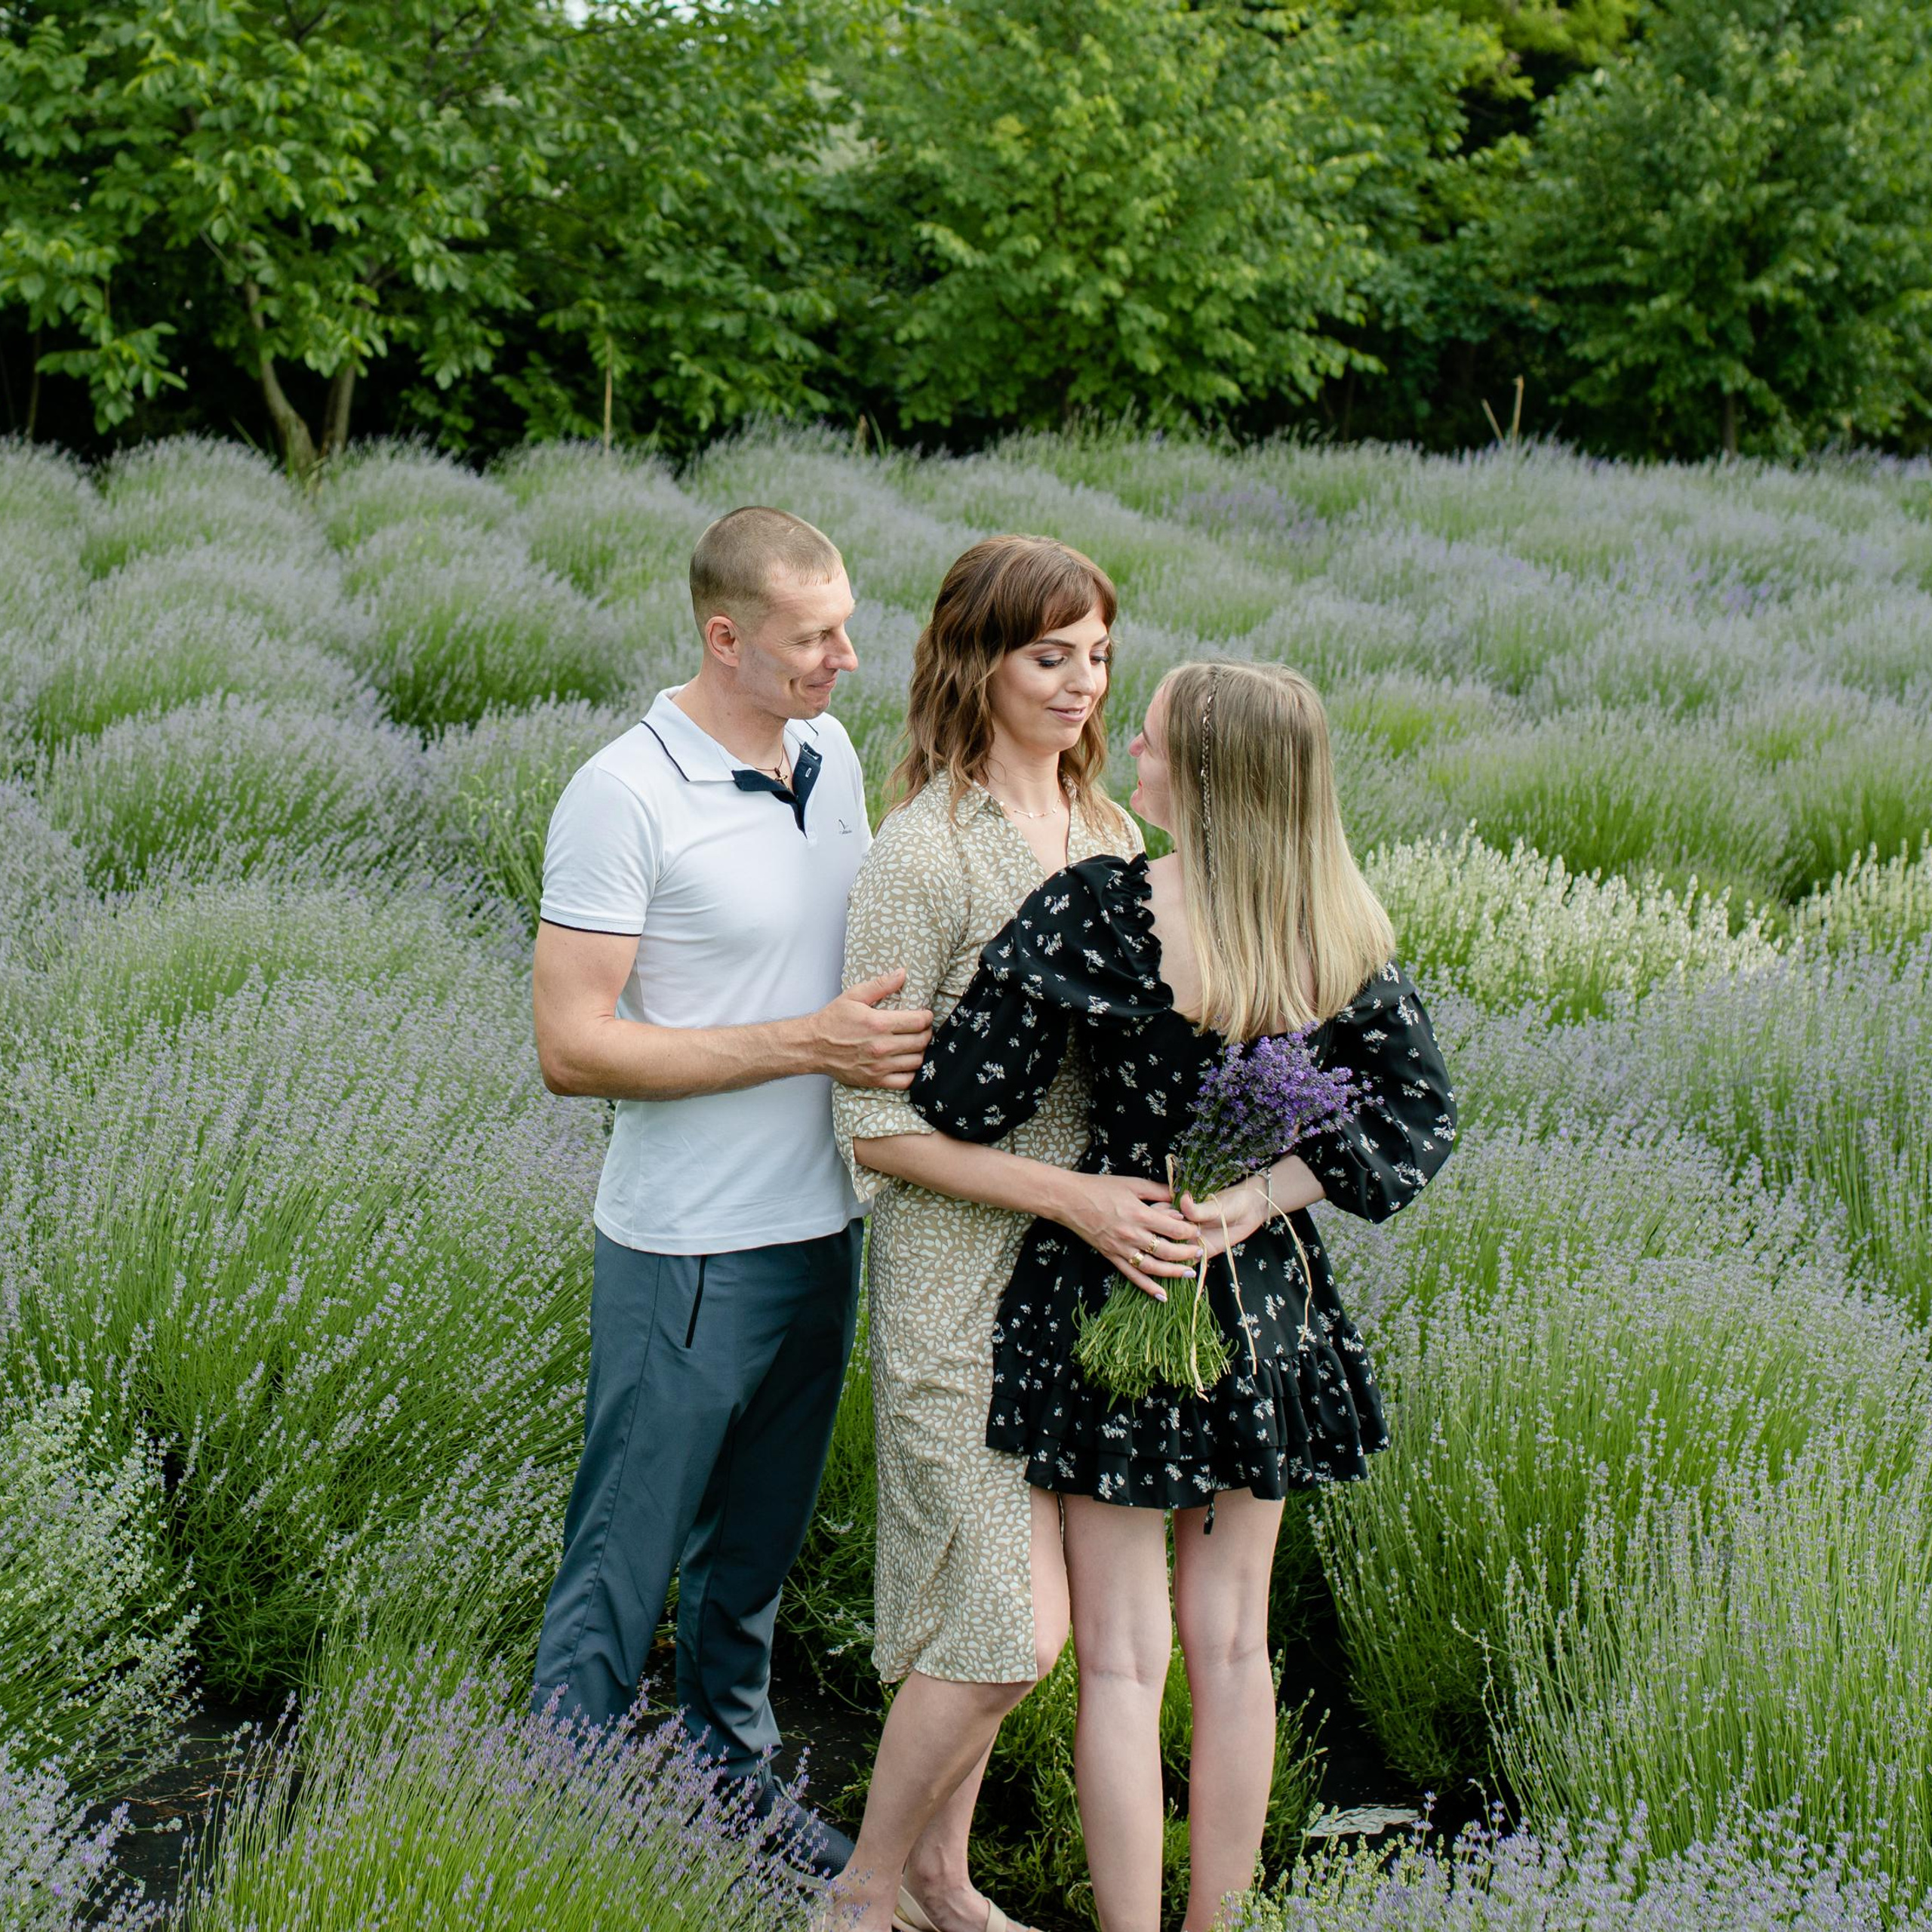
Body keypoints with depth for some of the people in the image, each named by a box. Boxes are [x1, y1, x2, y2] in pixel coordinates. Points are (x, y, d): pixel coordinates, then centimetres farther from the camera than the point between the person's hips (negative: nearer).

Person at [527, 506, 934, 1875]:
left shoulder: (832, 753, 5)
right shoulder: (624, 799, -17)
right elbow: (572, 1047, -20)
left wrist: (899, 1028, 1)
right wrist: (812, 1043, -22)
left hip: (822, 1231, 7)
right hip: (687, 1257, -7)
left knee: (755, 1550, 21)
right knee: (623, 1571, 3)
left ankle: (734, 1777, 37)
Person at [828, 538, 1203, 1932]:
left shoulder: (1108, 831, 7)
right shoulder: (924, 854, -15)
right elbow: (875, 1126, -15)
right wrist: (1072, 1196, -22)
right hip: (961, 1268, -7)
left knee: (1002, 1602, 14)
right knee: (1016, 1621, -6)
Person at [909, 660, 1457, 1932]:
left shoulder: (1094, 911, -19)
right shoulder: (1346, 933, -5)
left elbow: (965, 1099, -17)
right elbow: (1422, 1115, -2)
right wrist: (1263, 1196, -8)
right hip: (1266, 1307, 4)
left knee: (1123, 1659, 6)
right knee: (1234, 1645, 17)